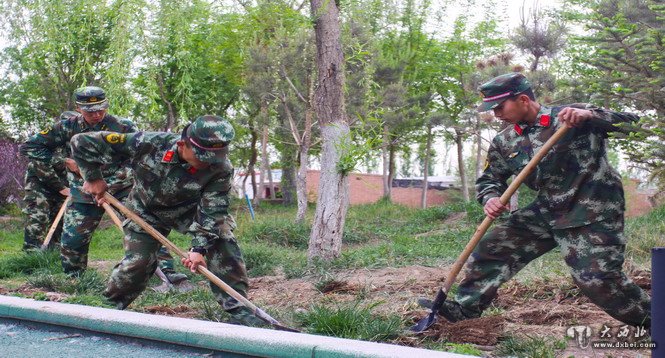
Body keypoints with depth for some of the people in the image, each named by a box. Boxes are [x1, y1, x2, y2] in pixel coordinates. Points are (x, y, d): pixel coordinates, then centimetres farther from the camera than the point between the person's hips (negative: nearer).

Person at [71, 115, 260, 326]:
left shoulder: (221, 170, -32)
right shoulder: (149, 144, -34)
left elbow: (212, 211, -28)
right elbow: (82, 142, -27)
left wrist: (199, 248, -37)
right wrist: (93, 178, -19)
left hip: (189, 211, 1)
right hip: (147, 211, -1)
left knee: (222, 242, -19)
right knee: (137, 261, -11)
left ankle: (237, 307, -11)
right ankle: (112, 304, 17)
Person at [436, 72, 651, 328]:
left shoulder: (571, 117, -12)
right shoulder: (504, 142, 5)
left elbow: (629, 121, -15)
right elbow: (489, 178, 16)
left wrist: (589, 115, -35)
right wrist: (490, 199, -8)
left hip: (592, 213, -7)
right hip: (547, 211, 7)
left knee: (597, 278, -18)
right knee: (491, 248, 6)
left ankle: (652, 322, 3)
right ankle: (464, 308, 19)